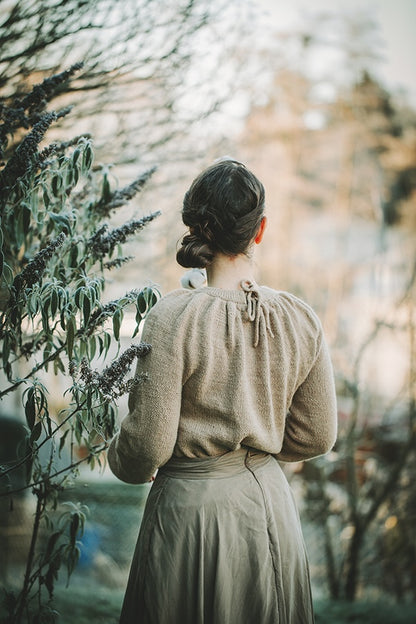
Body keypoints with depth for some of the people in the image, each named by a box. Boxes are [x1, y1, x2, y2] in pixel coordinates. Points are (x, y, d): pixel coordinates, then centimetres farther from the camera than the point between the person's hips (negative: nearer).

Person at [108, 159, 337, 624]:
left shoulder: (173, 316, -18)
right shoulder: (300, 320, -6)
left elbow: (148, 443, -16)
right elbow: (317, 436, 3)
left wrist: (121, 458, 8)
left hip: (191, 505, -4)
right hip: (270, 502, 4)